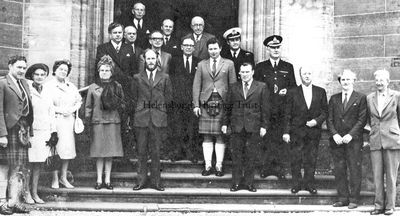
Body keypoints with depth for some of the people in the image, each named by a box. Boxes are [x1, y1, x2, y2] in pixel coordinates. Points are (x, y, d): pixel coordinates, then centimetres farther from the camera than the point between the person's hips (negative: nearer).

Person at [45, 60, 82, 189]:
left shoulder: (71, 87, 17)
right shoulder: (48, 86, 0)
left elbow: (79, 100, 19)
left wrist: (73, 109, -1)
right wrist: (59, 110, -15)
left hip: (69, 120, 5)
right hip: (55, 120, -5)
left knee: (68, 148, 3)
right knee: (55, 149, -5)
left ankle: (63, 178, 13)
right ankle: (55, 179, 3)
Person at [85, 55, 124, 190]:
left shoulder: (117, 86, 8)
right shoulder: (93, 88, 6)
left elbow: (122, 104, 11)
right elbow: (88, 106, 9)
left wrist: (114, 103, -6)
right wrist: (88, 119, 1)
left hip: (113, 121, 1)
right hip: (98, 122, -1)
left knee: (110, 152, 2)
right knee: (99, 152, -1)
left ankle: (107, 180, 9)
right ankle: (99, 180, 7)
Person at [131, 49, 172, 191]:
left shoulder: (164, 77, 9)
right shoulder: (137, 78, 10)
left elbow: (169, 96, 11)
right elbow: (134, 97, 14)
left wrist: (160, 108, 9)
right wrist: (139, 110, 8)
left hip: (158, 117, 0)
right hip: (141, 118, 1)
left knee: (156, 151, 2)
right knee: (141, 151, 2)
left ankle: (156, 181, 8)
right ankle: (141, 181, 8)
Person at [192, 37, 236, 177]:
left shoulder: (228, 64, 9)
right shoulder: (202, 65, 13)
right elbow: (196, 86, 9)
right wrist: (196, 105, 0)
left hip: (222, 102, -1)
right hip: (206, 103, 2)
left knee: (220, 136, -1)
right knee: (207, 137, 2)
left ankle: (219, 166, 4)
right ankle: (207, 165, 7)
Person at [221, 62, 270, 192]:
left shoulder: (261, 87, 4)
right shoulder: (234, 88, 11)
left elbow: (265, 108, 2)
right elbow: (228, 107, 13)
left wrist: (264, 126, -4)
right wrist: (225, 123, 7)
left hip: (253, 128, -1)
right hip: (237, 127, 2)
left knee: (251, 157, 3)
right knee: (236, 156, 3)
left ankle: (249, 183, 12)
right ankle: (236, 182, 11)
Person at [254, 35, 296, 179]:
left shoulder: (288, 67, 13)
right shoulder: (260, 67, 10)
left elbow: (293, 86, 13)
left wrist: (287, 91, -8)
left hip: (283, 110, 1)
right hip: (265, 109, -1)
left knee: (281, 139, -1)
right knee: (266, 139, -1)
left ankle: (279, 168, 6)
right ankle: (265, 167, 7)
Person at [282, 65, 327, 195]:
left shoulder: (320, 92, 6)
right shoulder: (292, 93, 2)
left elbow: (325, 111, 8)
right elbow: (287, 114, 1)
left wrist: (316, 121, -10)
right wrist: (286, 132, -5)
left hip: (314, 131, 1)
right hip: (297, 131, -1)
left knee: (311, 159, 5)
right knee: (295, 160, 1)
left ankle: (309, 184, 16)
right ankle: (296, 184, 13)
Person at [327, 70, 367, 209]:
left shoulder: (361, 98, 2)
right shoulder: (334, 99, 14)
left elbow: (362, 119, -4)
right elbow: (329, 119, 9)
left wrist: (350, 135, -13)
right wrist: (335, 134, -6)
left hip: (354, 140, -3)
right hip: (337, 140, 3)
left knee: (354, 170, -2)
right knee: (339, 170, 4)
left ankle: (353, 199, 4)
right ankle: (342, 198, 10)